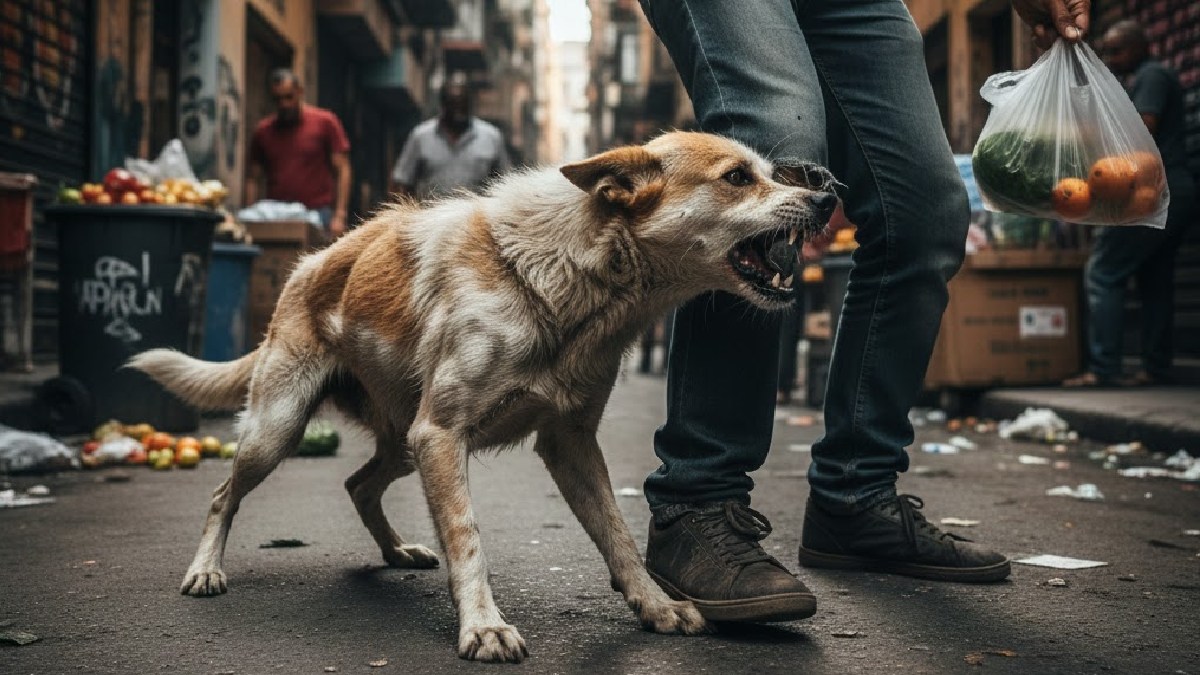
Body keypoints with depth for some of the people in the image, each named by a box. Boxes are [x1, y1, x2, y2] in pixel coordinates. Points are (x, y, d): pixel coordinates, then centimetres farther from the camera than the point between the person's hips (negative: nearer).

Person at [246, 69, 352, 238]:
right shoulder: (263, 131, 11)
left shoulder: (325, 122, 3)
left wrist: (339, 216, -9)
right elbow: (253, 179, 13)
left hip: (317, 213, -2)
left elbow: (342, 171, 0)